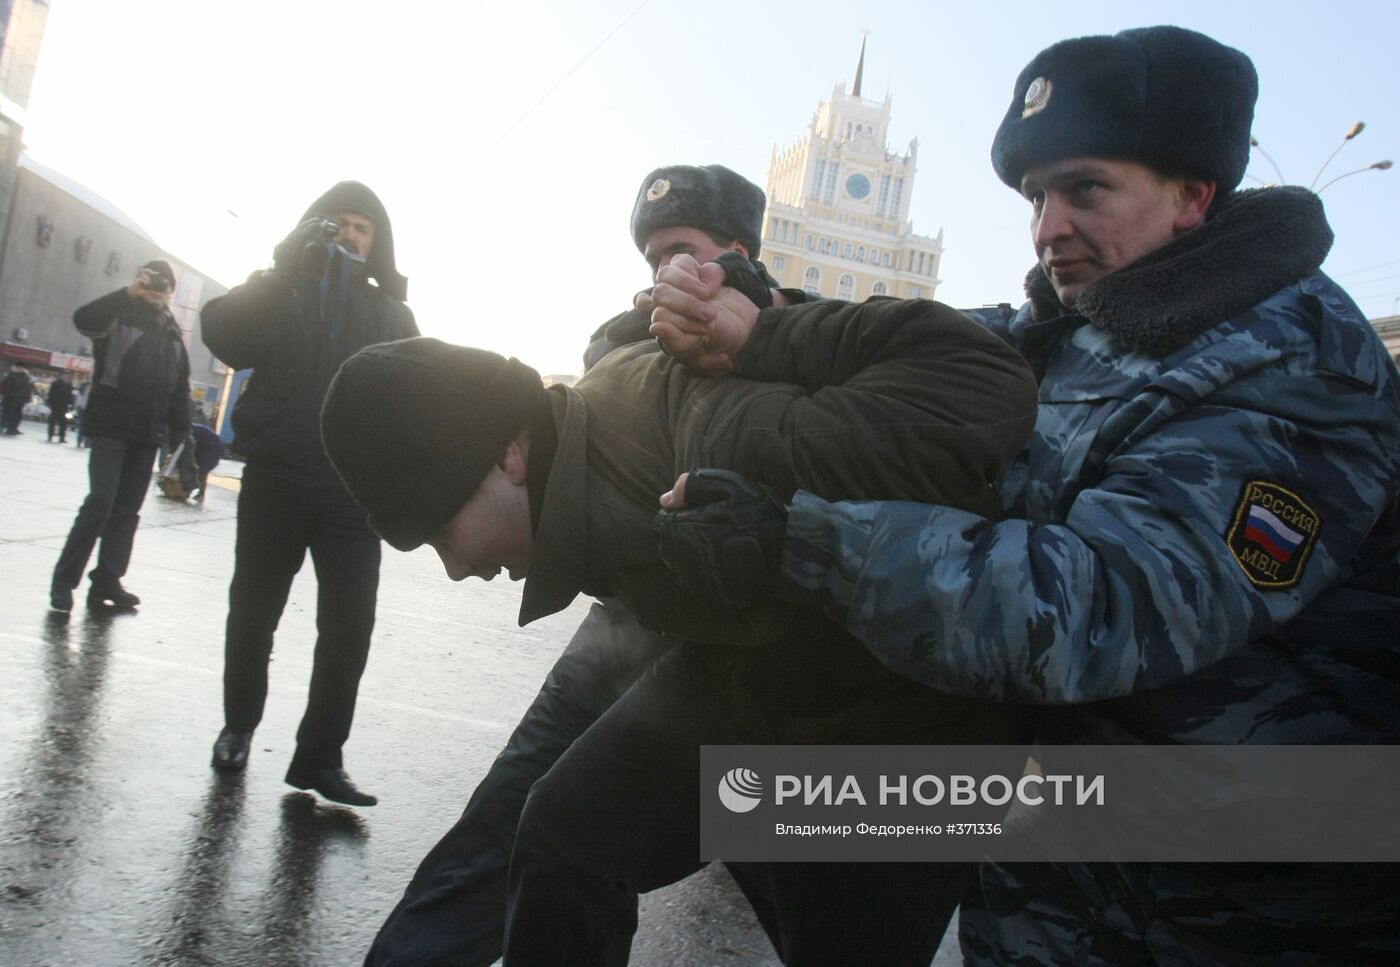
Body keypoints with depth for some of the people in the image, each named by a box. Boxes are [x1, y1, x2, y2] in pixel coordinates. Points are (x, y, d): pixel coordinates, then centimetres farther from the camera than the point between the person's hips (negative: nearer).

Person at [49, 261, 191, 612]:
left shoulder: (174, 335, 13)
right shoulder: (120, 317, -1)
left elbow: (181, 389, 15)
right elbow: (84, 319, -24)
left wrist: (180, 432, 9)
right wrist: (130, 293, -31)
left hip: (147, 435, 5)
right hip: (109, 427, -5)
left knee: (127, 509, 6)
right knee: (101, 501, -14)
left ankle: (106, 581, 13)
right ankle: (64, 579, -3)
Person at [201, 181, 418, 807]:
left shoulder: (391, 313, 11)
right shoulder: (277, 289, 8)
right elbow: (225, 337, -10)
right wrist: (289, 268, -16)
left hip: (352, 493, 0)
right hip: (275, 480, 0)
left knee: (349, 628, -4)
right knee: (253, 613, 12)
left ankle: (319, 757, 7)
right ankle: (238, 727, 33)